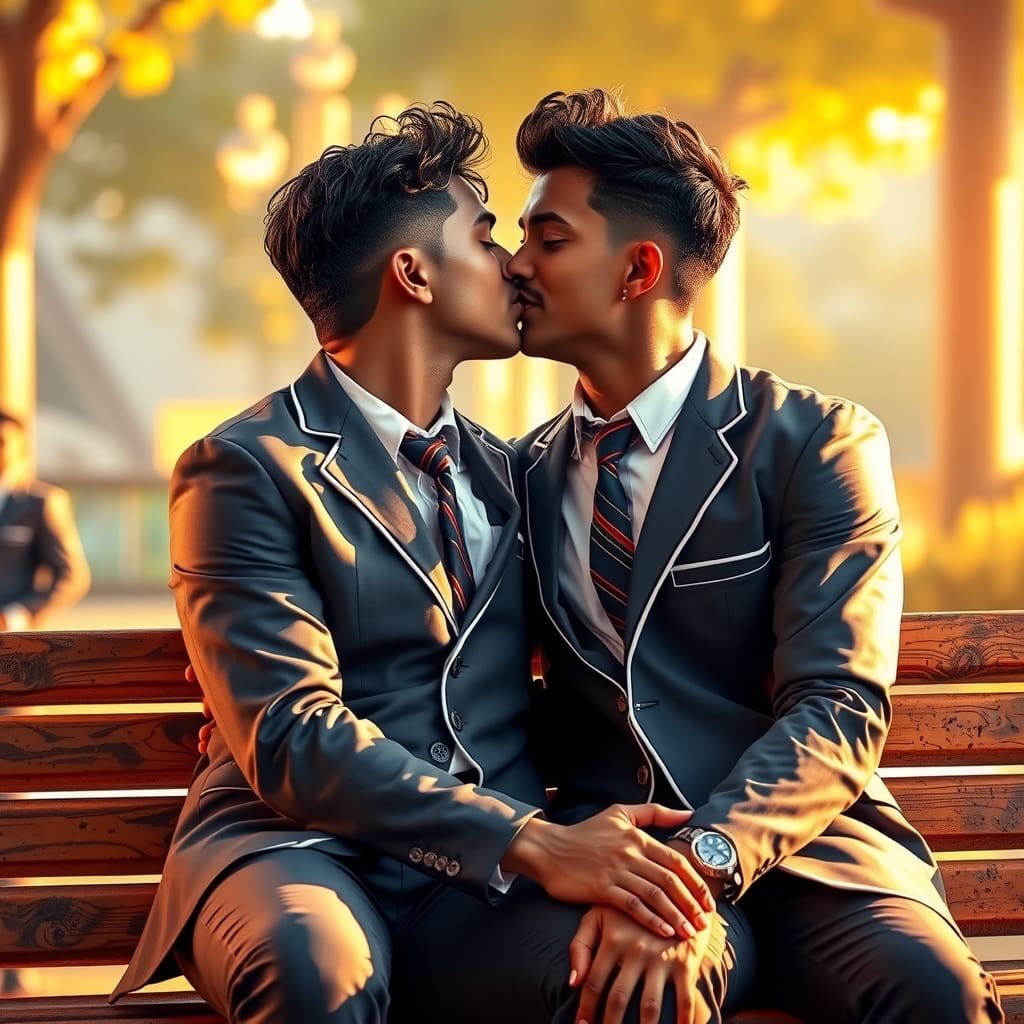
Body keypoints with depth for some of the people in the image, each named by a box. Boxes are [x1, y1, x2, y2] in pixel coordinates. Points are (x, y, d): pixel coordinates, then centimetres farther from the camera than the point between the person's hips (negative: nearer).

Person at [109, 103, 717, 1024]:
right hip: (299, 848, -3)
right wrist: (536, 844, -24)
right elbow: (293, 739, -13)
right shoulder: (246, 468, -2)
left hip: (485, 883, 4)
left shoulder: (505, 475, 21)